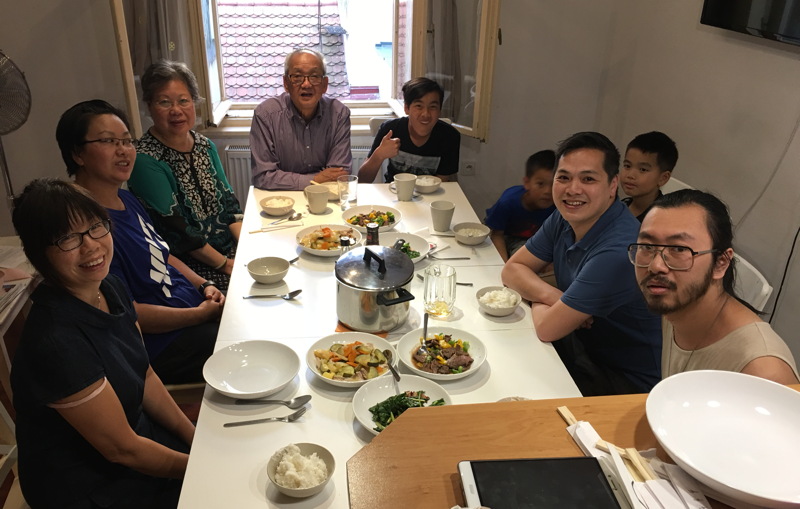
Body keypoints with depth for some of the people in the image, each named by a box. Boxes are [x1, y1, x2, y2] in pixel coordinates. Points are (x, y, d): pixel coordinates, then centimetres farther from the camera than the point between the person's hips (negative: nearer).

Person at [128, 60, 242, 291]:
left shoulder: (205, 145, 8)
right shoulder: (145, 161, -15)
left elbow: (228, 201, 9)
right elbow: (175, 231, -17)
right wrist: (225, 264, -15)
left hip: (231, 249, 7)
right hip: (190, 266, -7)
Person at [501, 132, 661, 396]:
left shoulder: (618, 251, -32)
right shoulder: (565, 219, -5)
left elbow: (547, 328, -28)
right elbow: (512, 269, 1)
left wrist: (539, 300, -5)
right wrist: (552, 297, -18)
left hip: (627, 382, -7)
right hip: (581, 344, 8)